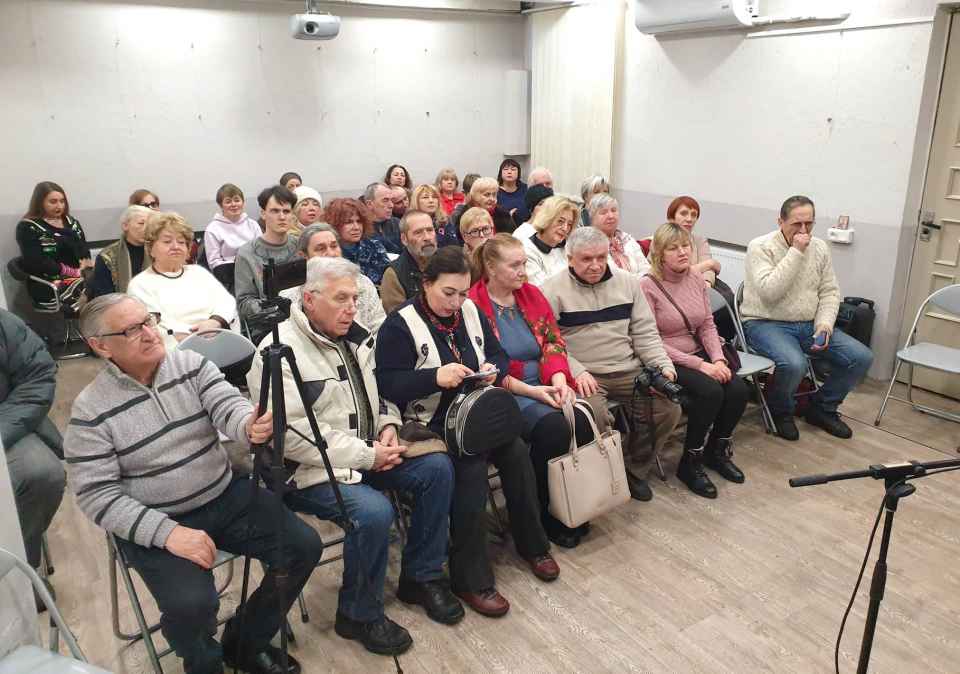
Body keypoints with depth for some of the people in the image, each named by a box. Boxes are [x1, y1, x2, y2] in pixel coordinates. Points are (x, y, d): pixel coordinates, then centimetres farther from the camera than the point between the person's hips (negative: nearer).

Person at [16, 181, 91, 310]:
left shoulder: (71, 222, 21)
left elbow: (84, 247, 17)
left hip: (82, 273, 6)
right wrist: (72, 272, -14)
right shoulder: (28, 228, 1)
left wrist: (87, 262, -7)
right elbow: (37, 262, -10)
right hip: (53, 281, -6)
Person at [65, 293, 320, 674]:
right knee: (192, 603, -27)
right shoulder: (91, 411, -11)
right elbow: (96, 495, -13)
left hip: (227, 496, 4)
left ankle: (246, 643, 15)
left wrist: (250, 426, -41)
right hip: (152, 522, -4)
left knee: (304, 546, -8)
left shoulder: (192, 364, -2)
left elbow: (228, 406, -16)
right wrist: (166, 532, -24)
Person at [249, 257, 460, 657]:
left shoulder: (352, 337, 8)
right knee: (373, 511, -30)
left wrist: (388, 425, -2)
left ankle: (421, 577, 12)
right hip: (312, 468, -8)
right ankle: (358, 614, -2)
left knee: (437, 468, -5)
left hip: (367, 453, 8)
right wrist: (366, 456, -21)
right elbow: (293, 435, -24)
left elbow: (376, 394, 21)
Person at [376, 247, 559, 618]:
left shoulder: (470, 311, 11)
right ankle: (470, 578, -12)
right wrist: (435, 377, -28)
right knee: (472, 470, -28)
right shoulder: (400, 324, -8)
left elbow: (498, 354, 18)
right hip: (432, 424, -6)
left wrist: (493, 369, -6)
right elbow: (387, 383, -15)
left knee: (517, 452, -18)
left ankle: (532, 545, 6)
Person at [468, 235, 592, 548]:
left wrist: (558, 378, -12)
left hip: (546, 384, 5)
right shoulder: (473, 304, -8)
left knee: (582, 421, -22)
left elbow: (554, 342, 8)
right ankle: (548, 514, -9)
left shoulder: (532, 294, 11)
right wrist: (530, 391, -17)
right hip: (505, 394, -5)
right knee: (553, 426, -30)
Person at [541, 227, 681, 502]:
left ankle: (634, 469, 11)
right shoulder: (553, 290, -3)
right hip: (585, 375, -5)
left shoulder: (627, 283, 12)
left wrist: (663, 365, -2)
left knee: (669, 407, -13)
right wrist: (577, 371, -22)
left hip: (628, 371, 5)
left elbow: (645, 332, 12)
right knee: (594, 417, -32)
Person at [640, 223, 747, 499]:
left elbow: (708, 325, 10)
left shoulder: (697, 278, 5)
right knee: (710, 392, -27)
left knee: (738, 390, -15)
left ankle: (717, 451, 12)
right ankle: (690, 463, -5)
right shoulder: (648, 285, -14)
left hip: (698, 354, 6)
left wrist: (718, 359, -8)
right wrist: (699, 365, -18)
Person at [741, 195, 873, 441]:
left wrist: (824, 324, -8)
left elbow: (829, 292, 9)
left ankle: (822, 408, 15)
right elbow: (769, 292, -25)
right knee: (794, 363, -35)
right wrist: (796, 253, -23)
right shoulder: (760, 247, -12)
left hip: (810, 324, 7)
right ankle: (780, 411, -1)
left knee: (862, 357, -7)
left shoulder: (820, 247, 7)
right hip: (767, 323, -6)